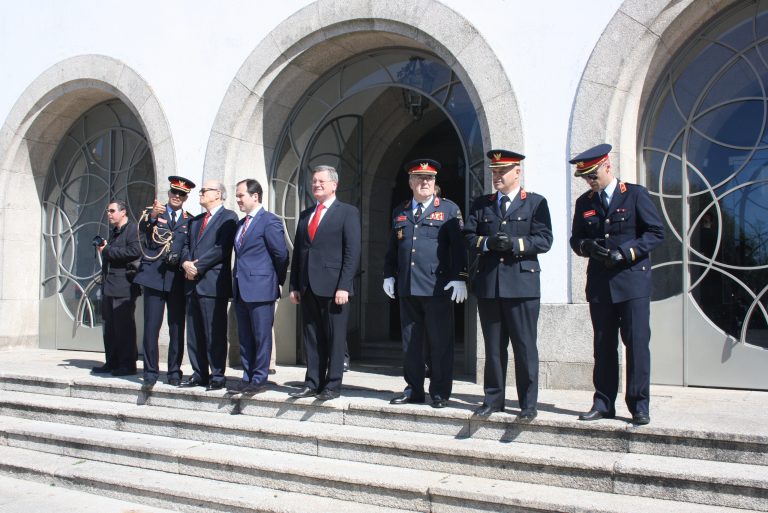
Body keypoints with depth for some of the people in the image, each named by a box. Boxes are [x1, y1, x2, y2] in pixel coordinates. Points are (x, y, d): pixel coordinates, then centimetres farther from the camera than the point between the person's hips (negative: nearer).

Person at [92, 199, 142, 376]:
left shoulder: (132, 229, -6)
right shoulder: (114, 232, 22)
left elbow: (134, 251, -21)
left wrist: (107, 250, -13)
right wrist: (104, 249, 4)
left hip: (124, 286, -9)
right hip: (109, 286, 9)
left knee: (124, 326, -6)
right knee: (109, 326, 10)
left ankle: (127, 364, -1)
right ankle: (112, 363, 17)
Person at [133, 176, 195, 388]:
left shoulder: (190, 221, 11)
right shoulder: (152, 212, 8)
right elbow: (142, 228, -14)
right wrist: (152, 216, -34)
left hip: (178, 279, 1)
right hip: (154, 277, -1)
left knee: (177, 327, 4)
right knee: (151, 327, -3)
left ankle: (174, 371, 14)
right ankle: (150, 371, 7)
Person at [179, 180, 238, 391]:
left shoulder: (228, 217, -3)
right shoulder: (195, 221, 23)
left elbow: (221, 248, -13)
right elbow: (186, 246, 17)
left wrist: (197, 266, -14)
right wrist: (186, 263, -4)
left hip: (213, 283, -8)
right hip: (193, 283, 8)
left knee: (215, 333, -5)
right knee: (194, 332, 10)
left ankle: (217, 376, 2)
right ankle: (199, 374, 17)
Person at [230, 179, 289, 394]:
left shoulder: (270, 221, -8)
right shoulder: (241, 224, 17)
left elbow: (281, 254, -9)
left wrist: (277, 281, -1)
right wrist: (237, 278, 14)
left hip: (260, 289, -8)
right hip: (241, 289, 8)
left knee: (261, 336, -1)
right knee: (245, 337, 12)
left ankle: (259, 379, 5)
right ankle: (247, 377, 20)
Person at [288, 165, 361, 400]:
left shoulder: (348, 212, 1)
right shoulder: (305, 215, 18)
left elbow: (352, 252, -7)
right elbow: (297, 252, 17)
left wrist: (344, 286, -15)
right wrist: (294, 286, 10)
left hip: (333, 286, -5)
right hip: (308, 288, 5)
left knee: (335, 338, 0)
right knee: (311, 338, 8)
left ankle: (333, 385, 7)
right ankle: (313, 383, 14)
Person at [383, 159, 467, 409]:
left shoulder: (449, 209, 3)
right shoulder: (399, 212, 15)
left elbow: (459, 246, -3)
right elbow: (392, 248, 19)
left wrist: (459, 278, -11)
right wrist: (389, 275, 10)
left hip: (438, 287, -4)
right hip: (407, 287, 4)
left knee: (440, 343, 1)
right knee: (410, 342, 9)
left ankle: (440, 392, 11)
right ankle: (414, 389, 19)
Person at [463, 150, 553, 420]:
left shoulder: (536, 203, 5)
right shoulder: (481, 204, 15)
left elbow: (544, 240, -4)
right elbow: (468, 236, 7)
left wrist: (515, 243, -18)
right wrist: (488, 242, -12)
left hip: (522, 284, -3)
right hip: (488, 285, 3)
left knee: (525, 346, 1)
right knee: (493, 346, 9)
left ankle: (529, 404, 10)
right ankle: (493, 399, 20)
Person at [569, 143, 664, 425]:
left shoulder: (636, 194, 1)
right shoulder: (584, 203, 13)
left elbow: (656, 232, -3)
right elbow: (576, 240, 15)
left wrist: (626, 252, -15)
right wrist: (588, 247, -8)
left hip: (633, 280, -4)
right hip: (600, 283, 4)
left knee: (637, 343, -3)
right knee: (603, 345, 7)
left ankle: (639, 405, 5)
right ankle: (604, 404, 14)